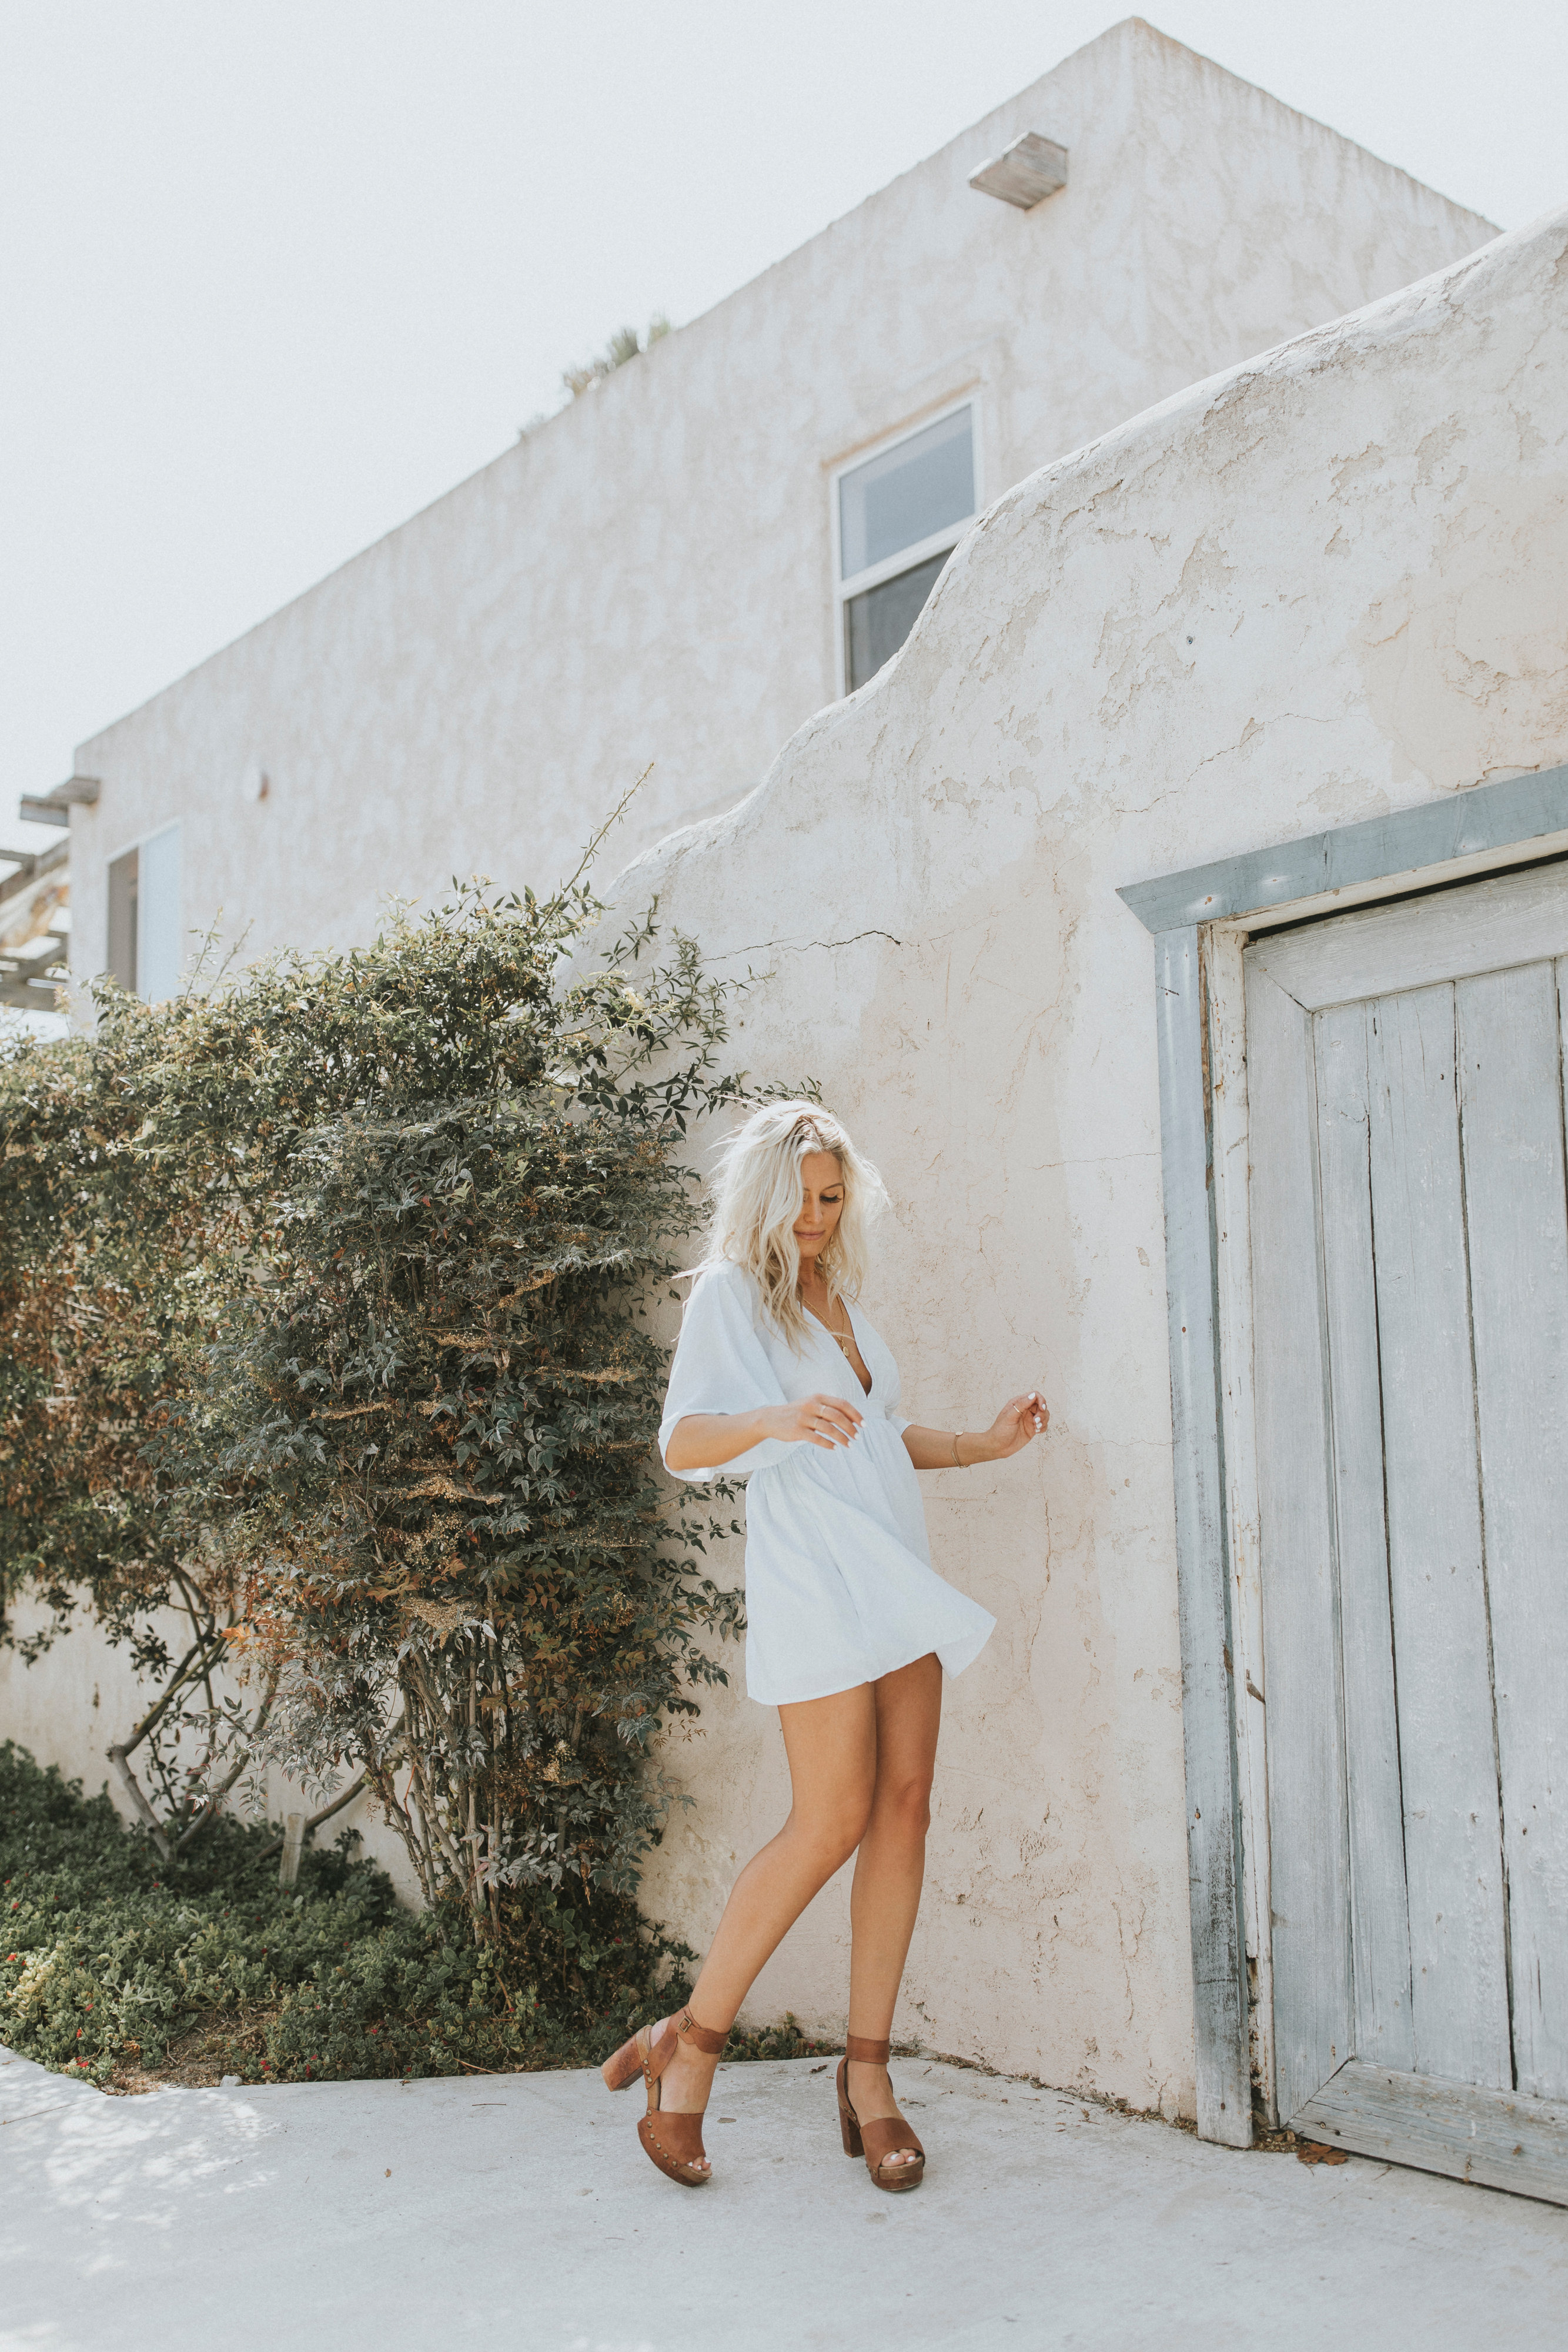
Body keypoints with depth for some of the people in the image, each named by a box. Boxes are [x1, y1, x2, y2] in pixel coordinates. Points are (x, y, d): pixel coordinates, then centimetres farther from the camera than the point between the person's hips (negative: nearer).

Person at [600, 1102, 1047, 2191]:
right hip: (812, 1578, -7)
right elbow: (683, 1443, -14)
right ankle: (690, 2044, 3)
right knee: (832, 1819, -12)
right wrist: (776, 1418, -32)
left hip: (898, 1570, 7)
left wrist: (985, 1442, 17)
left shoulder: (840, 1294, 21)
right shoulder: (730, 1293, -1)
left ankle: (868, 2073, 8)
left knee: (905, 1805, 1)